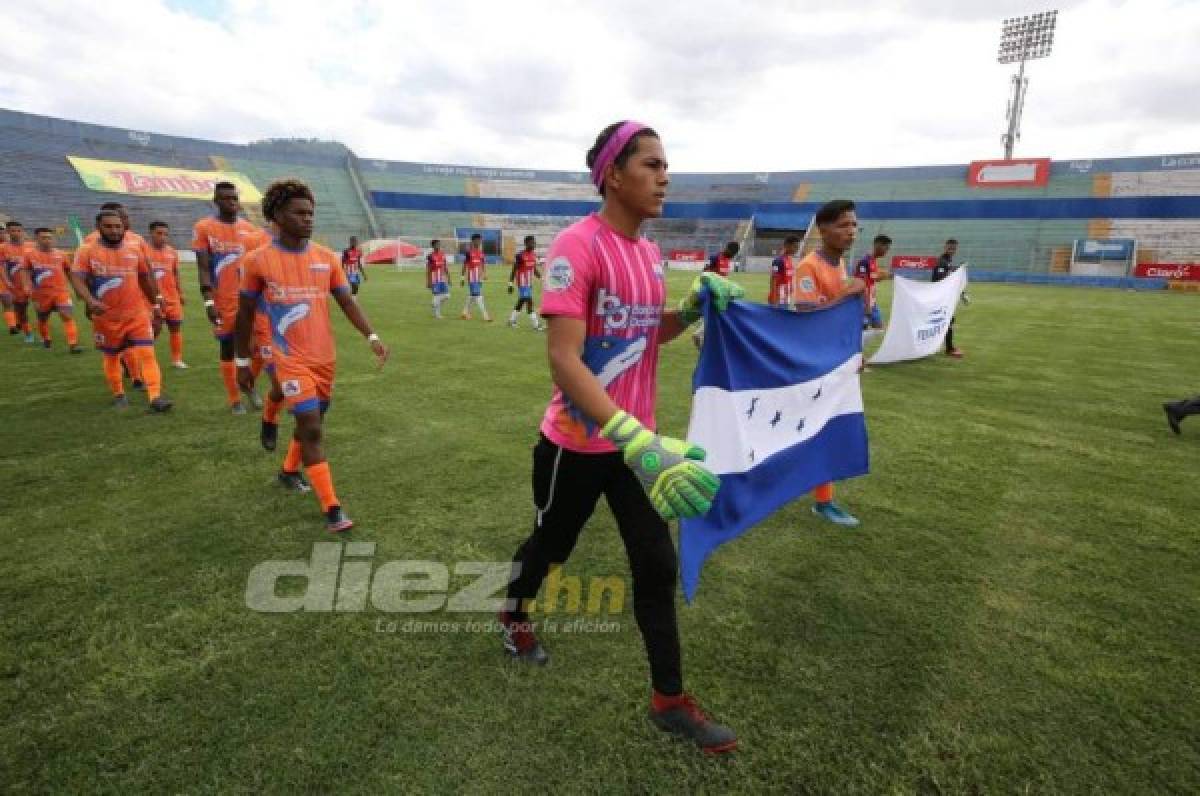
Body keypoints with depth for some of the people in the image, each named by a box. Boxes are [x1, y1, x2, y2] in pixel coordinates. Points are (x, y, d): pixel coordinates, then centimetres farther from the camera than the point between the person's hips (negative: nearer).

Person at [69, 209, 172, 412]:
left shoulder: (134, 249, 4)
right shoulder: (87, 250, -4)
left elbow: (146, 277, 16)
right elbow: (77, 279, -13)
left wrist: (156, 302, 19)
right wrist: (90, 301, -31)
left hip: (137, 314, 1)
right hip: (106, 317, -1)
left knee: (147, 353, -12)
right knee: (111, 357, 14)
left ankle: (156, 397, -17)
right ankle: (118, 394, 31)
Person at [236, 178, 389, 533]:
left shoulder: (327, 257, 3)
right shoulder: (258, 260, -6)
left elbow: (347, 302, 3)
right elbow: (245, 314, 3)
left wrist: (372, 336, -12)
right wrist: (242, 362, 6)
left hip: (325, 357, 5)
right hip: (291, 360, -5)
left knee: (312, 421, 19)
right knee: (311, 428, -11)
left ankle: (289, 470, 46)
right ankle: (332, 507, -5)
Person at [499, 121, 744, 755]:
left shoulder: (649, 252, 5)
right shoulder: (578, 245, -20)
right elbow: (563, 361, -29)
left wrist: (695, 306, -2)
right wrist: (639, 442, -40)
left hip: (636, 441, 7)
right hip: (579, 444, -6)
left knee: (657, 565, 9)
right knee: (552, 543, 18)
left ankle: (669, 700, 26)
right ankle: (513, 615, 51)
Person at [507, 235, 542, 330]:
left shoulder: (534, 255, 7)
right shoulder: (520, 255, -15)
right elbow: (514, 270, -11)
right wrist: (511, 284, -12)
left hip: (530, 283, 8)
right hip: (522, 283, -8)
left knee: (521, 302, 15)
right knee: (529, 302, -10)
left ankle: (512, 320, 29)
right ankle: (535, 324, -8)